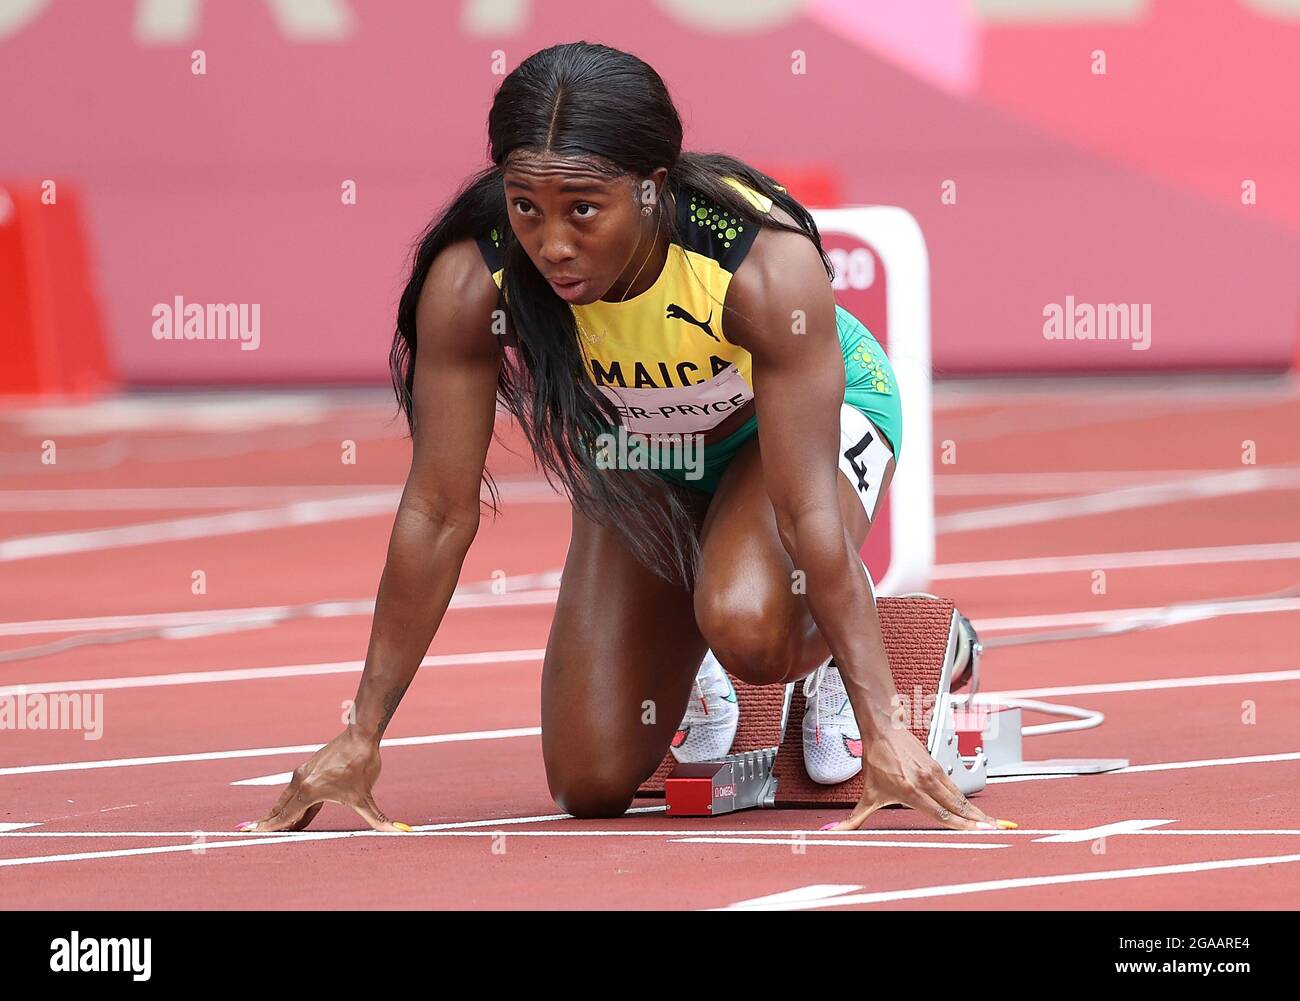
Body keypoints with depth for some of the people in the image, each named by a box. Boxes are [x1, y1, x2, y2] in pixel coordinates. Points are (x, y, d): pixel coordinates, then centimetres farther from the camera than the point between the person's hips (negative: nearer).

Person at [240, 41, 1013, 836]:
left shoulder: (770, 264, -40)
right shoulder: (471, 283, -33)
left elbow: (810, 510, -37)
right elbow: (439, 511, -26)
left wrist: (881, 726, -37)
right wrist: (360, 739, -25)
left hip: (801, 413, -3)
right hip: (635, 450, 3)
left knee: (748, 625, -35)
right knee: (593, 784, -5)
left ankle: (831, 662, 2)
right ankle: (690, 669, 30)